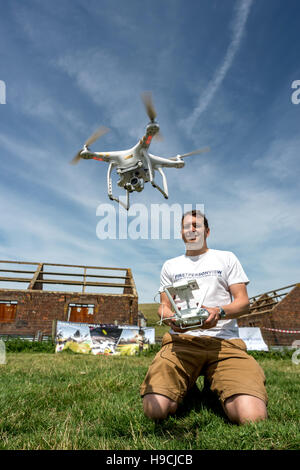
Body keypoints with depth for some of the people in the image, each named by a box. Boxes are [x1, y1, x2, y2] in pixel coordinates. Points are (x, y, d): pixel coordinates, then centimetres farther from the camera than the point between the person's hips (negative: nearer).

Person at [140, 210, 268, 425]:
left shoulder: (226, 258, 17)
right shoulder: (170, 265, 22)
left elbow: (243, 302, 9)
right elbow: (163, 306, 19)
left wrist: (219, 312, -14)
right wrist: (171, 318, -7)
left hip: (224, 340, 0)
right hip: (181, 339, 1)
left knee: (252, 416, -24)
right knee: (155, 410, -23)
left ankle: (213, 385, 8)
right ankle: (188, 387, 10)